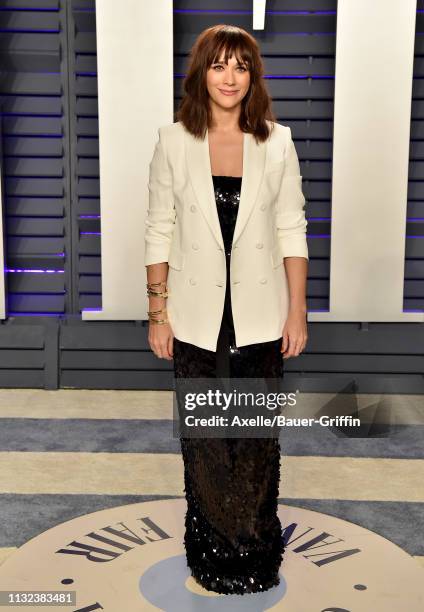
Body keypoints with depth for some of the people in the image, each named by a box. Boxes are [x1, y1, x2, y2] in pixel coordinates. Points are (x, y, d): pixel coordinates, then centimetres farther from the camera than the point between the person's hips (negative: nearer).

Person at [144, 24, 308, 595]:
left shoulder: (277, 142, -1)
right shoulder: (174, 141, -2)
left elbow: (292, 231, 1)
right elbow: (159, 232, 0)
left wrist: (298, 312, -2)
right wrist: (158, 312, -2)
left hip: (259, 316, 0)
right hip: (197, 316, 0)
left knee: (258, 437, 10)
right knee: (203, 439, 12)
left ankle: (256, 546, 30)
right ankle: (212, 545, 31)